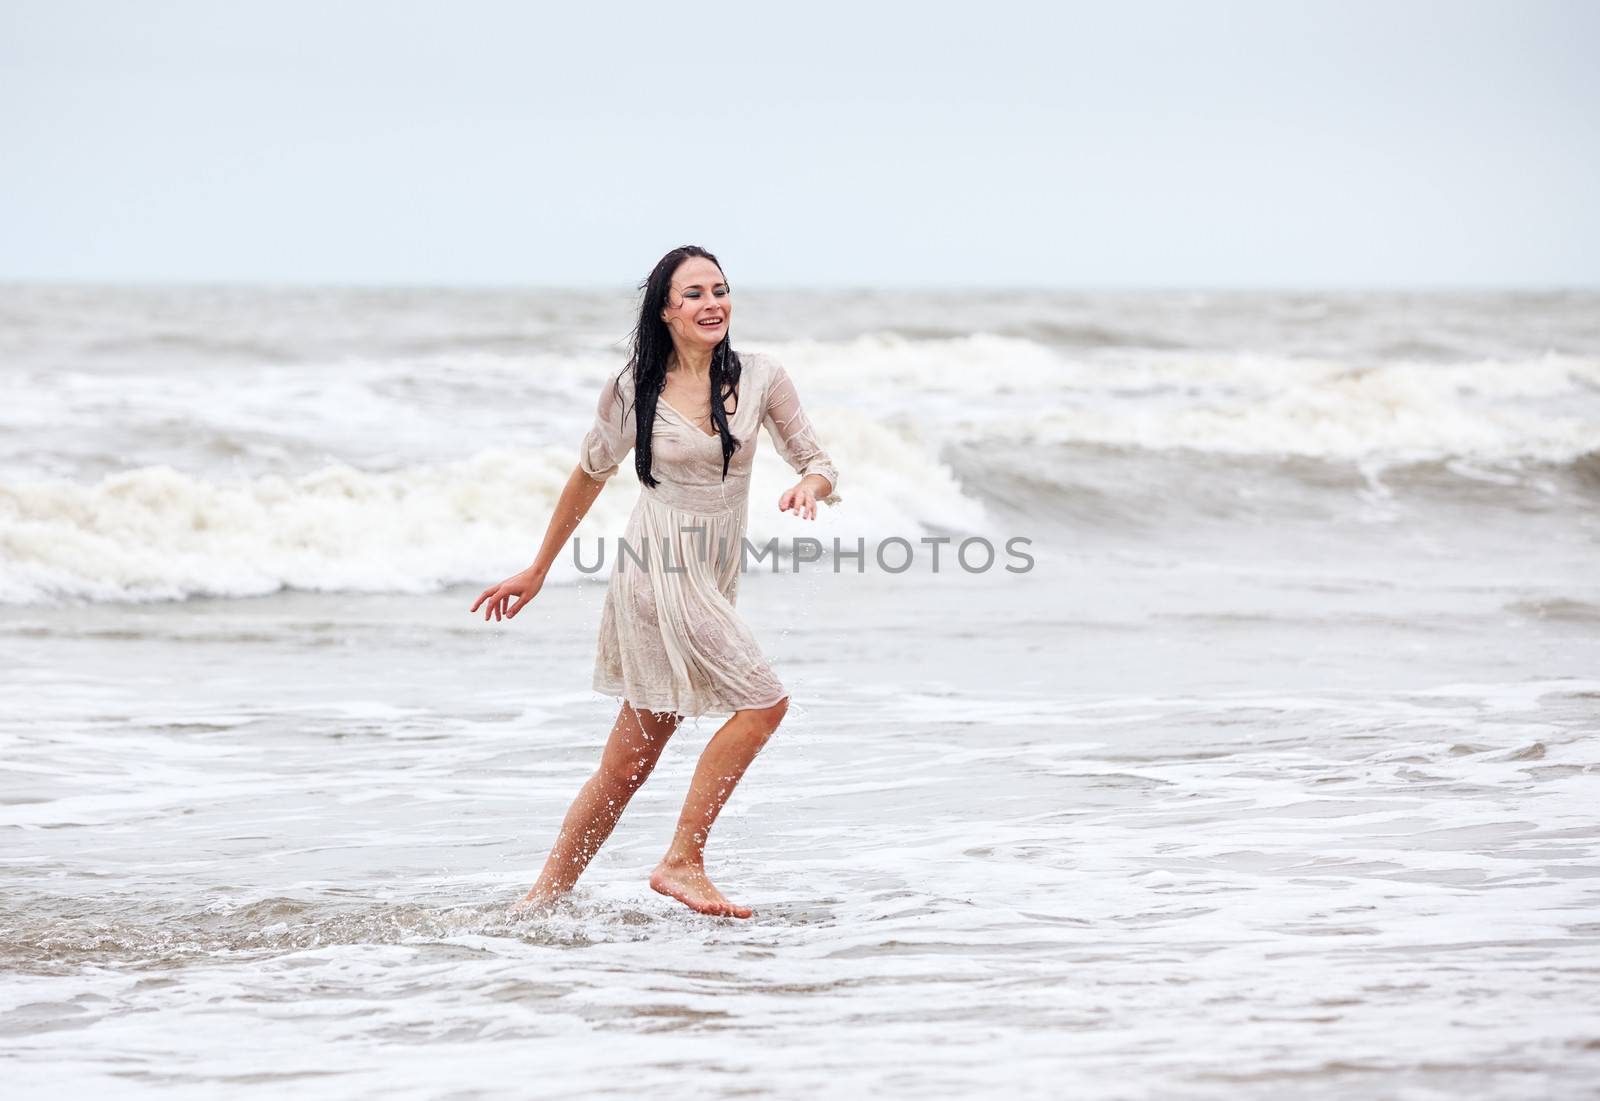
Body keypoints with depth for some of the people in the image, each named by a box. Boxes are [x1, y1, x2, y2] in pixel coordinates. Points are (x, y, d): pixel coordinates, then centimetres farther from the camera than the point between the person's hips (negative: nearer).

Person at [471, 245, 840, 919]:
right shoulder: (634, 390, -3)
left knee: (627, 767, 8)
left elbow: (817, 463, 6)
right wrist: (537, 571, 17)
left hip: (714, 584, 4)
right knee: (763, 701, -19)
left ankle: (544, 898, 17)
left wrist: (811, 484, -19)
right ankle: (681, 863, -12)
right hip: (658, 570, -4)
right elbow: (591, 474, 10)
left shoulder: (760, 379, 3)